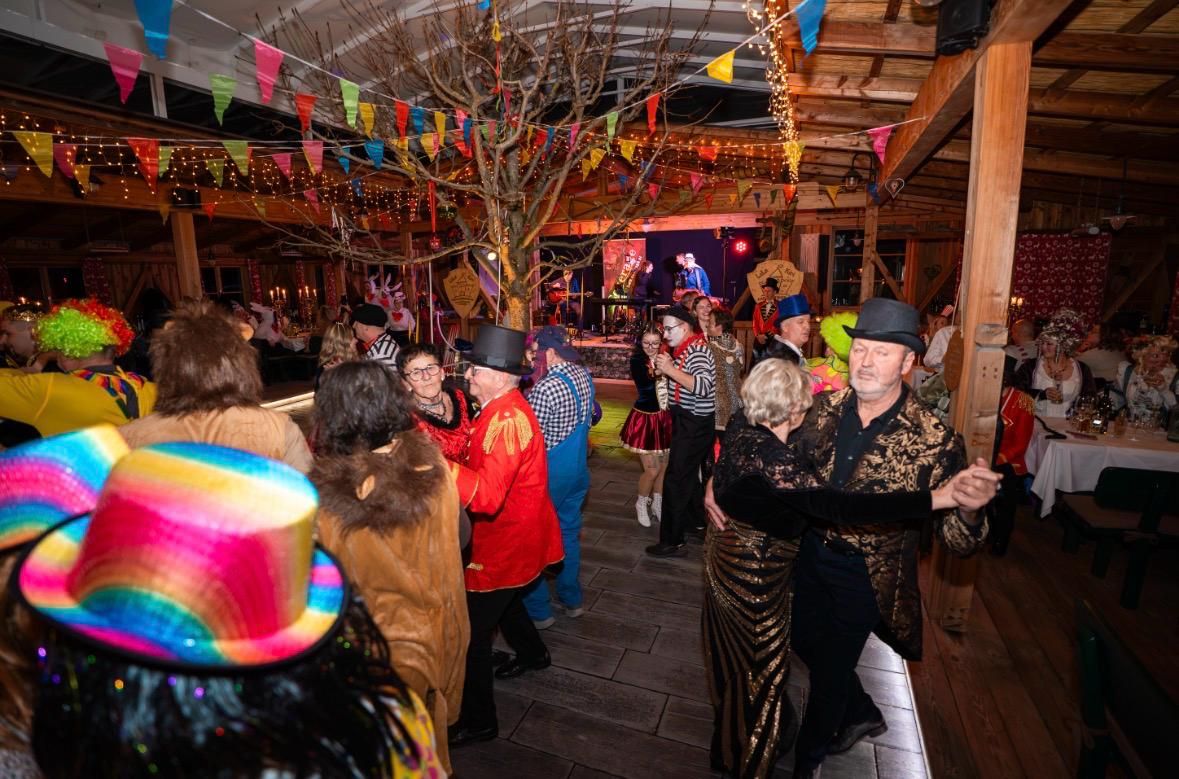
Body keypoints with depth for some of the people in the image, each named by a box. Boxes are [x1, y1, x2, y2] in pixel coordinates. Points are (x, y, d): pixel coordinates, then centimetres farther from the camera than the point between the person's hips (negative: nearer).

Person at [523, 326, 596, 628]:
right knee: (569, 533, 21)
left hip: (549, 475, -8)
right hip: (577, 470, 8)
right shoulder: (584, 375, -2)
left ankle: (538, 611, 22)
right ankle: (572, 600, 35)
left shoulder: (545, 389, -27)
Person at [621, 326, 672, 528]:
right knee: (652, 470, 0)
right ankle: (641, 504, 27)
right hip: (645, 419, -4)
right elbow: (645, 386, -28)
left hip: (665, 418, 4)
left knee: (664, 467, 13)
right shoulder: (637, 361, -12)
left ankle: (657, 503, 35)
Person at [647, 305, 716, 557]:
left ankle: (672, 541, 3)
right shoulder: (686, 348, 11)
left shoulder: (697, 350, -19)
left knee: (677, 479, -6)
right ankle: (696, 520, 41)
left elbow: (703, 387, -33)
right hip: (687, 420, 10)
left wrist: (671, 370, -31)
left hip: (694, 424, -10)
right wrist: (664, 370, 2)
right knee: (688, 473, 22)